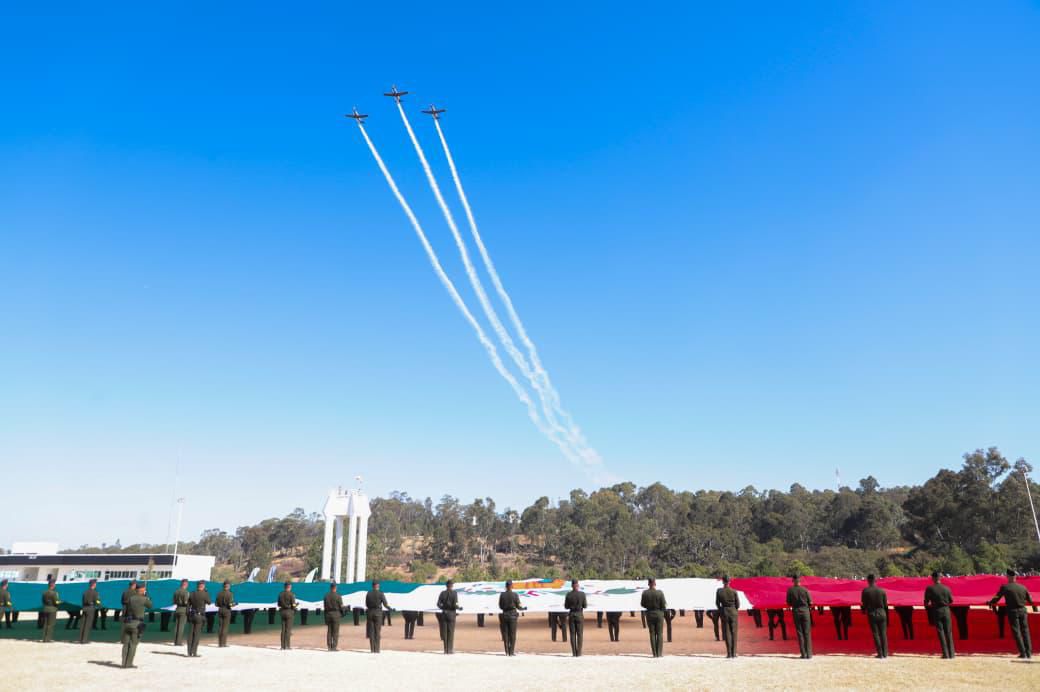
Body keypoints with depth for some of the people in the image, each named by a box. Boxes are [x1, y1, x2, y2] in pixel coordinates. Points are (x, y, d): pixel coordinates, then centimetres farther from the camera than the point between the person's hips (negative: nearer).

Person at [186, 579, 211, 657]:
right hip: (200, 616, -5)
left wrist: (188, 616, 15)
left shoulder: (192, 594, 2)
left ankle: (189, 652, 9)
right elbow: (209, 602, 4)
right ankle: (194, 653, -3)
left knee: (190, 634, 8)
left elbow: (188, 605, 6)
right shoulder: (204, 594, -14)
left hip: (192, 615, 5)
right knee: (197, 634, -1)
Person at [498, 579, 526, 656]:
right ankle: (511, 652, 5)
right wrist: (524, 608, 16)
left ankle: (507, 652, 9)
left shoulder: (502, 595, -4)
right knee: (512, 634, 6)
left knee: (505, 634, 9)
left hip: (504, 615, 2)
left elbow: (500, 606, 2)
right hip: (513, 615, -2)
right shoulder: (515, 594, -9)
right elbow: (518, 606, -5)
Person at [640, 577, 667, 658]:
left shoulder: (645, 593, -9)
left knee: (652, 634, 9)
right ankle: (659, 653, 5)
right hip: (659, 614, -2)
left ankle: (654, 653, 8)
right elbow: (664, 605, -12)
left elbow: (642, 604, -1)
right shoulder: (660, 593, -15)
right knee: (659, 634, 7)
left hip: (649, 615, 2)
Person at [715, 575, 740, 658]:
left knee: (727, 633, 6)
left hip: (724, 612, 0)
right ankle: (734, 653, 5)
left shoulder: (719, 591, -8)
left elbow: (717, 603, -1)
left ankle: (729, 653, 3)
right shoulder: (734, 591, -9)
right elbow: (738, 604, -1)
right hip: (733, 612, 0)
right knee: (734, 633, 8)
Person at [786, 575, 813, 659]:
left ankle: (803, 653, 2)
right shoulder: (805, 590, -6)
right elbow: (810, 603, -3)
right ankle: (809, 653, 2)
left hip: (796, 611, 0)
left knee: (799, 633, 5)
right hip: (805, 611, 0)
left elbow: (788, 603, 0)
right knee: (807, 633, 5)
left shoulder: (790, 590, -4)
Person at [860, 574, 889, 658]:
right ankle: (885, 653, 11)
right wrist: (886, 614, 19)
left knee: (876, 634, 5)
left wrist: (864, 610, 18)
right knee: (883, 633, 11)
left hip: (872, 614, -2)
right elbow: (885, 604, 2)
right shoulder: (882, 590, -2)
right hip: (882, 613, 2)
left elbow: (863, 604, -4)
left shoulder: (865, 591, -8)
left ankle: (880, 654, 4)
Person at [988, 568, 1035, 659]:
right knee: (1025, 631, 10)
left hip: (1012, 611, -3)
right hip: (1022, 611, 3)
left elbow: (997, 597, -6)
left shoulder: (1005, 587, -8)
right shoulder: (1023, 587, 2)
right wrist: (1034, 608, 33)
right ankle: (1029, 653, 9)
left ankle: (1023, 653, -1)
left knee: (1016, 632, 2)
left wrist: (990, 603, 14)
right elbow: (1030, 600, 12)